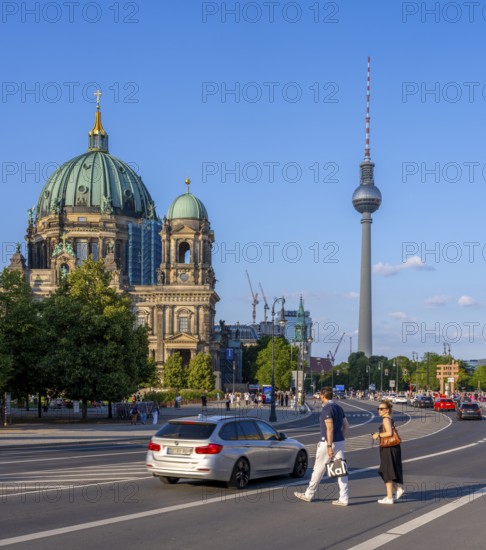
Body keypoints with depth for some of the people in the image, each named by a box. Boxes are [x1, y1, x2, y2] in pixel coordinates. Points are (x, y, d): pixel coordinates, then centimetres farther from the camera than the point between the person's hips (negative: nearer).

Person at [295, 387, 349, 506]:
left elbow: (330, 428, -22)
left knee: (318, 469, 5)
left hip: (328, 442, -8)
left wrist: (329, 446, -23)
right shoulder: (338, 407, 12)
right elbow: (346, 426, 15)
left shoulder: (327, 409, -15)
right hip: (340, 442, 8)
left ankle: (309, 495, 17)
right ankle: (344, 498, 0)